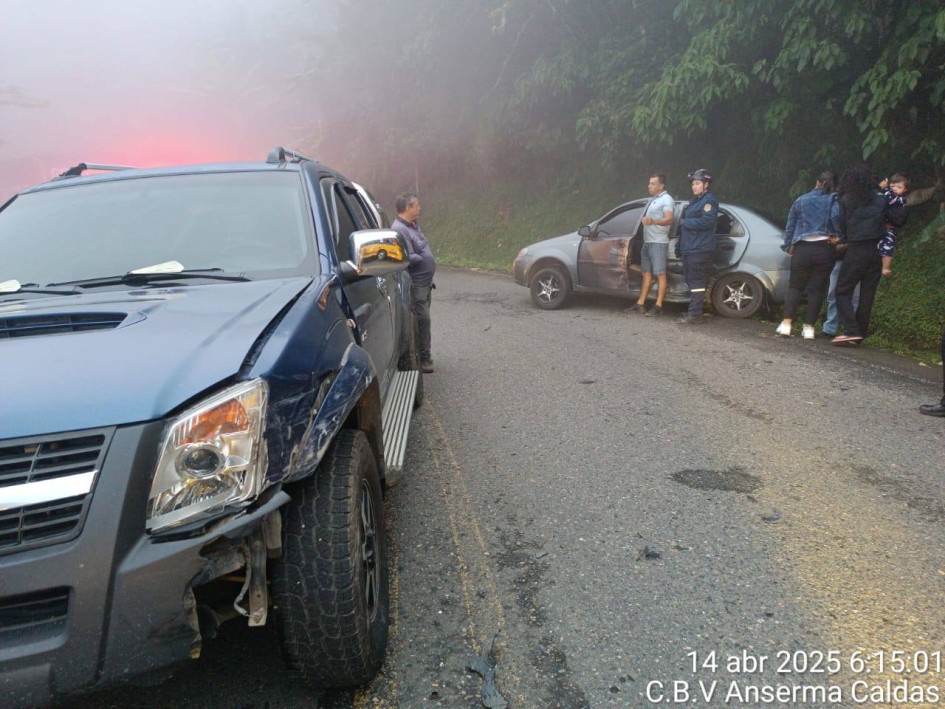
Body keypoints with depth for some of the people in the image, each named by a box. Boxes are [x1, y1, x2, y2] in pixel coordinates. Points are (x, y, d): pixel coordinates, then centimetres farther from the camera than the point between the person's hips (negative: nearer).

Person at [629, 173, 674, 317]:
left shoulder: (666, 200, -9)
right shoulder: (653, 200, 21)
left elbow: (669, 219, -26)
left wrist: (653, 221, -42)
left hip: (658, 242, -10)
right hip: (647, 241, 10)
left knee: (660, 274, -7)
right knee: (646, 273, 10)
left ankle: (658, 306, -7)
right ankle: (640, 304, 12)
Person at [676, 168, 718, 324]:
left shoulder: (709, 200, -7)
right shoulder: (694, 201, 23)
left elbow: (706, 221, -22)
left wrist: (685, 222, -11)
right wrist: (680, 245, 22)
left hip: (700, 250, -10)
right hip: (689, 249, 10)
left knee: (696, 282, -11)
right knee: (692, 281, 13)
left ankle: (694, 314, -11)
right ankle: (694, 312, 20)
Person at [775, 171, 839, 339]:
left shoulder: (801, 200, 10)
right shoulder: (834, 200, 2)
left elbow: (790, 226, 11)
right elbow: (836, 218, -17)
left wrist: (787, 247, 15)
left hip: (802, 249, 1)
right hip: (825, 249, -1)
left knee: (795, 286, 8)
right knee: (817, 288, 5)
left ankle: (786, 323, -4)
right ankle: (809, 327, 3)